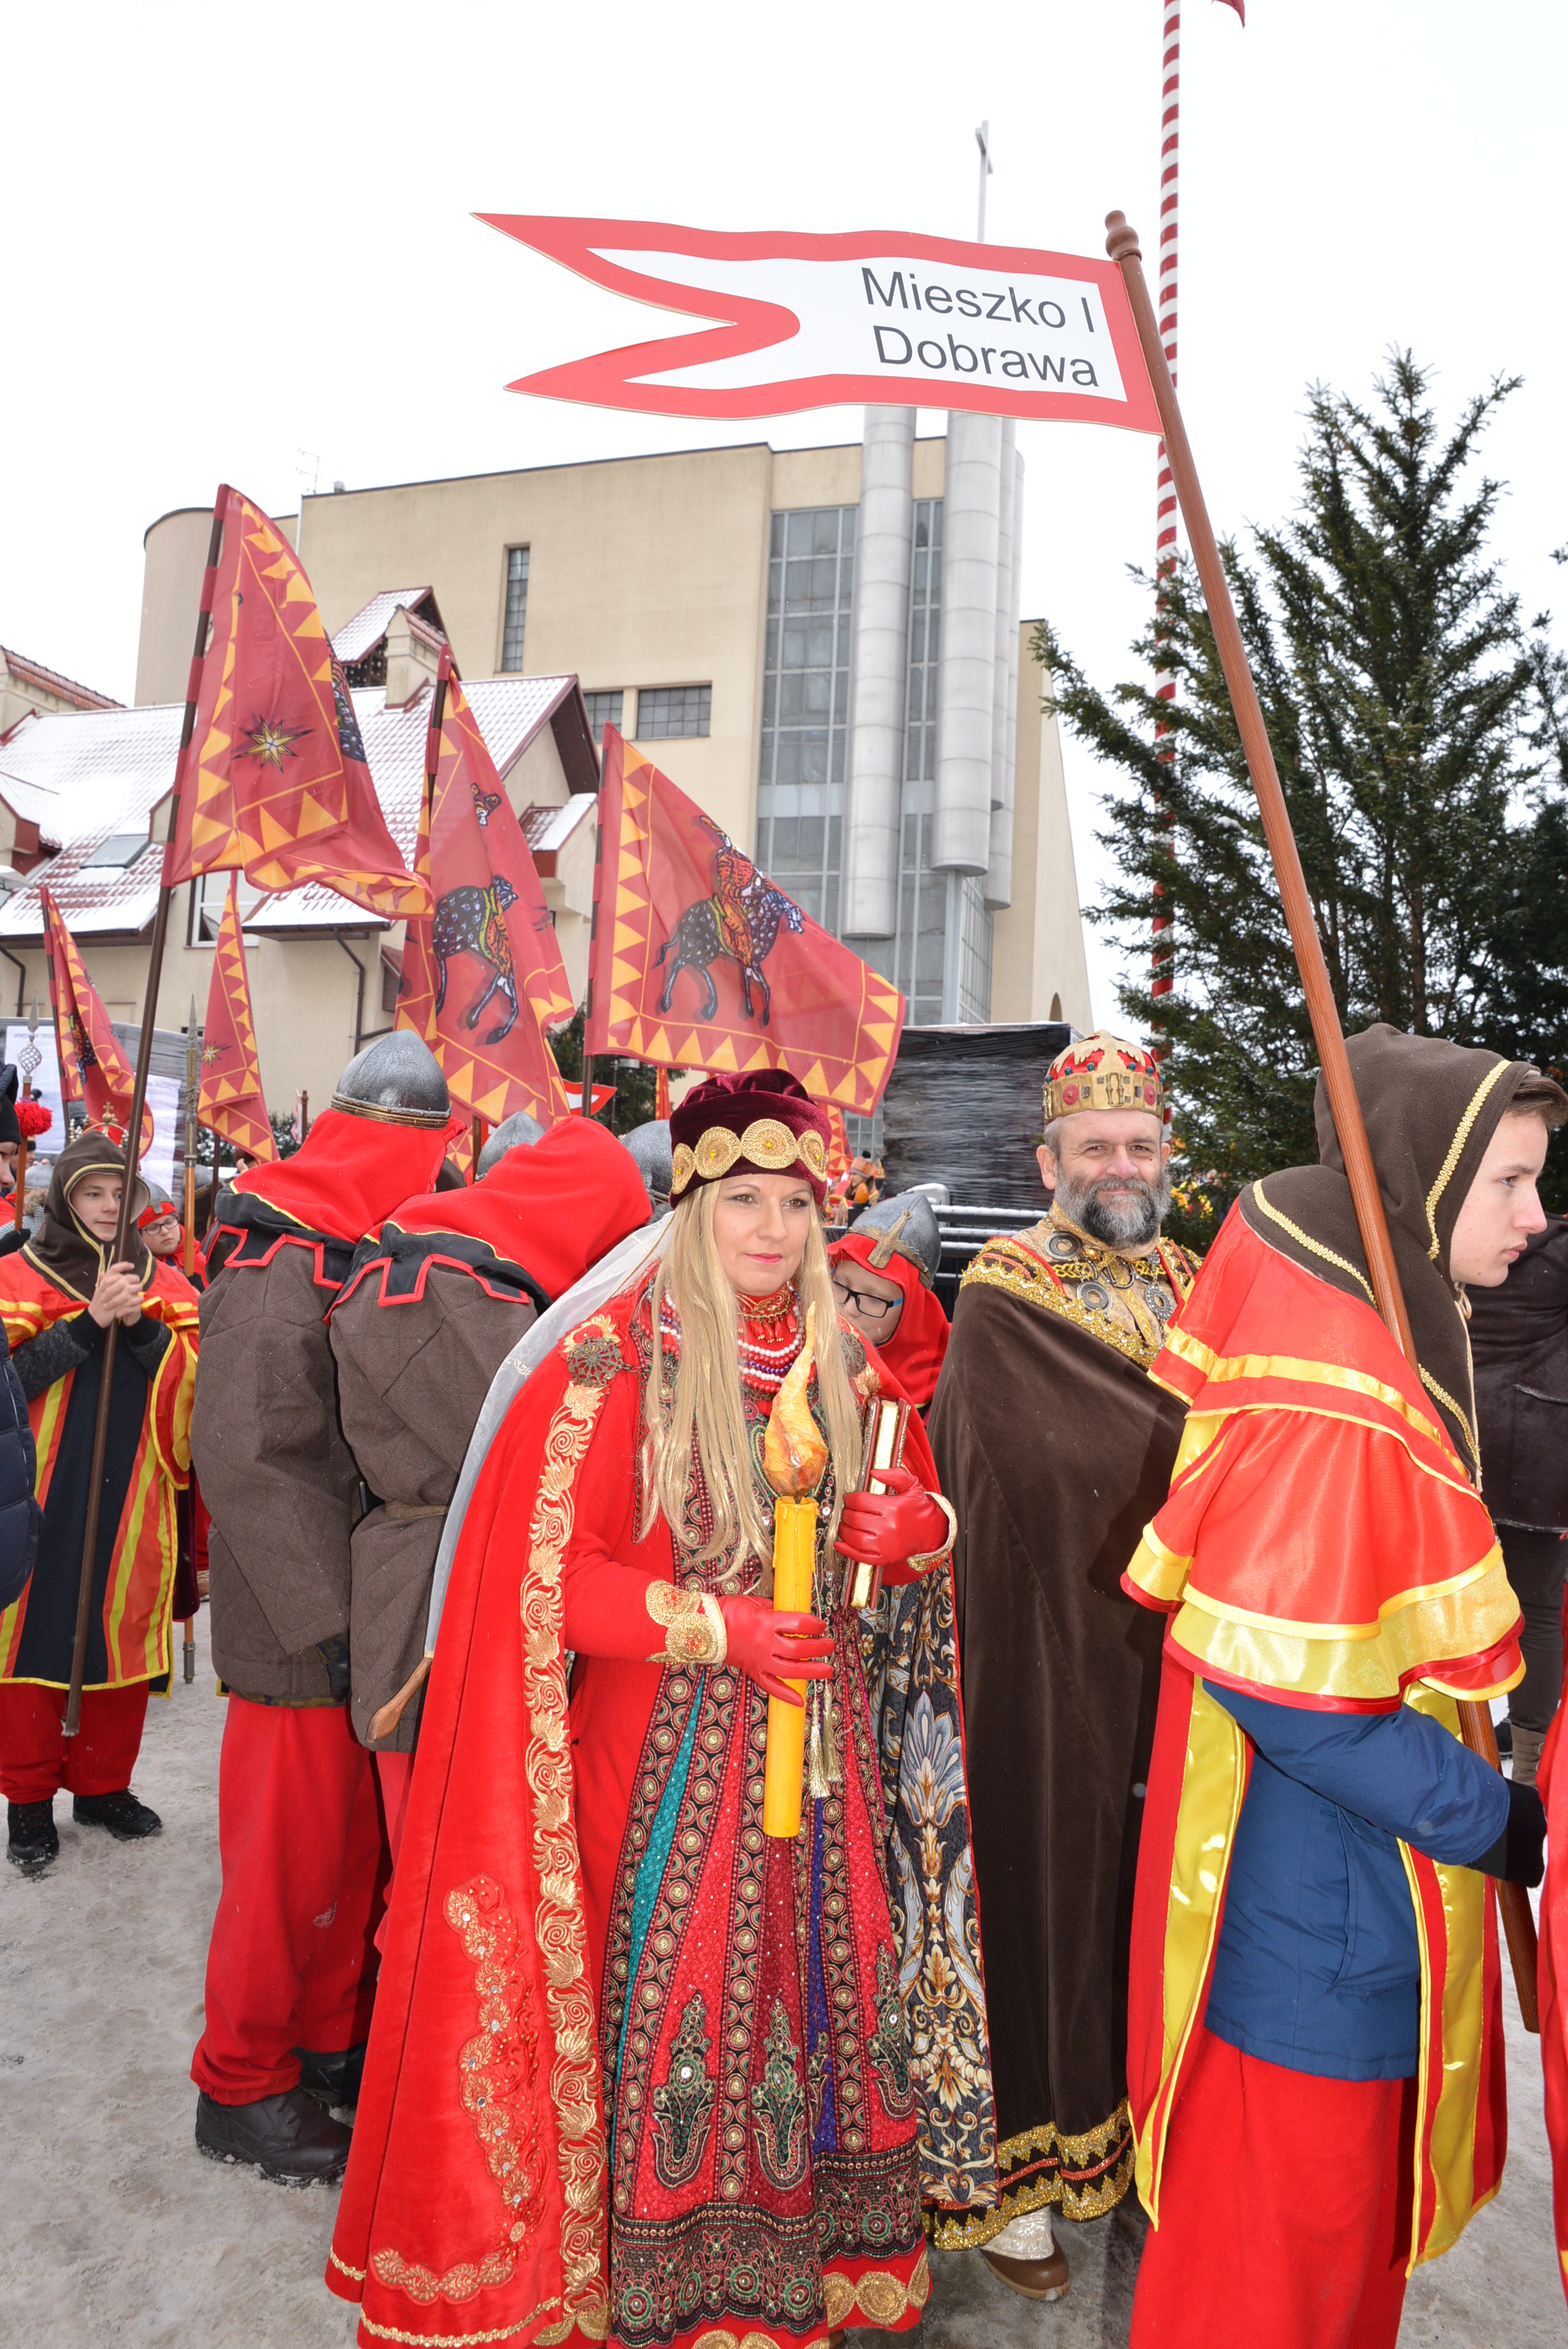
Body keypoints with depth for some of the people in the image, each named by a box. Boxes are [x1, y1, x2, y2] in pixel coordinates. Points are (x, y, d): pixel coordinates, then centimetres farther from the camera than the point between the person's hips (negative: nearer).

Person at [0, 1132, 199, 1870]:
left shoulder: (161, 1282, 9)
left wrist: (140, 1323, -14)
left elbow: (195, 1378, 0)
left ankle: (103, 1785, 23)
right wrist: (89, 1320, -18)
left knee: (121, 1634, 8)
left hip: (130, 1498, 2)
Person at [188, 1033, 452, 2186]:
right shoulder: (277, 1273, -18)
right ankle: (242, 2083, 27)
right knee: (292, 1855, 6)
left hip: (365, 1617, 8)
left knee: (357, 1842, 19)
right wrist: (331, 1620, -23)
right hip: (304, 1636, -8)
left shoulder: (365, 1258, 10)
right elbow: (250, 1461, -23)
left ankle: (333, 2037, 38)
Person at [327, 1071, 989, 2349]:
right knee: (676, 2001, 7)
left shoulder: (844, 1360, 4)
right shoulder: (613, 1357, -14)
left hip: (818, 1735, 5)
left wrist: (919, 1525, -8)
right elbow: (548, 1573, -14)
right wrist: (711, 1626, -21)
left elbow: (915, 1508, 15)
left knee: (815, 1981, 15)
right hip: (669, 1746, -5)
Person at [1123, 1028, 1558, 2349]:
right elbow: (1282, 1688, -27)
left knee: (1355, 2184, 27)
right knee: (1287, 2226, 13)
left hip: (1369, 1892, 9)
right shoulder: (1328, 1395, -28)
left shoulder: (1374, 1345, 3)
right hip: (1315, 1910, -9)